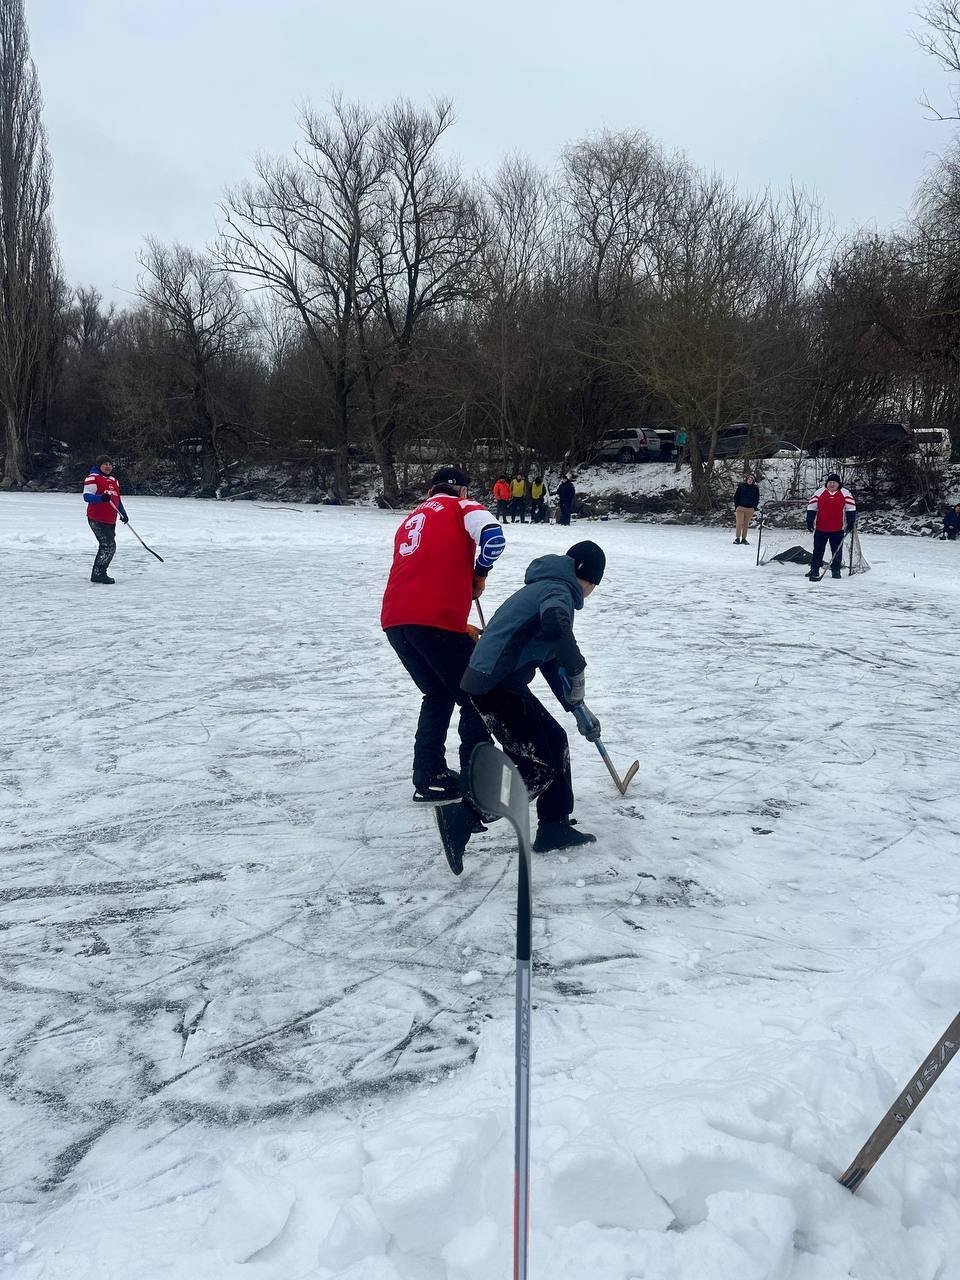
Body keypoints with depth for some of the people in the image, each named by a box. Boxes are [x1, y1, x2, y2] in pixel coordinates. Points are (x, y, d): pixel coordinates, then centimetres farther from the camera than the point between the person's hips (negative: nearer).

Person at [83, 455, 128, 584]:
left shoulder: (113, 480, 20)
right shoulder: (93, 478, -7)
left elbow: (117, 499, 29)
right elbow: (87, 496, -17)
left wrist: (123, 513, 20)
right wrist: (101, 498, -33)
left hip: (110, 520, 9)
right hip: (97, 519, -9)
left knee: (108, 546, 10)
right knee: (109, 546, -15)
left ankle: (99, 574, 20)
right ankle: (98, 574, -8)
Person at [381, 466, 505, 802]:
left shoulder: (412, 518, 29)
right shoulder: (462, 507, 9)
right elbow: (493, 536, -11)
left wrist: (460, 629, 33)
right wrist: (479, 574, 7)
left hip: (394, 620, 7)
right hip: (435, 620, -7)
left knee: (439, 694, 23)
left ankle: (429, 777, 22)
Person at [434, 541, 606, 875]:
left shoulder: (546, 587, 26)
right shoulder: (559, 590, -5)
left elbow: (548, 659, 29)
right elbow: (555, 624, -32)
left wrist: (578, 711, 28)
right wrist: (577, 670, -18)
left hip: (501, 683, 10)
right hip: (495, 686, -10)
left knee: (555, 740, 19)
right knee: (539, 769, -5)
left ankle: (554, 827, 25)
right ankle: (462, 816, -7)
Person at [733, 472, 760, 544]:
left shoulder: (756, 488, 6)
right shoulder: (741, 486, 3)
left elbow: (757, 499, 13)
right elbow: (736, 496, 7)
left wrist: (754, 507, 2)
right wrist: (737, 506, -2)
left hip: (750, 509, 1)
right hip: (740, 507, -1)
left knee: (746, 525, 3)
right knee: (739, 523, -8)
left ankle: (744, 539, 9)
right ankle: (738, 538, -1)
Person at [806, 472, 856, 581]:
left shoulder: (845, 493, 0)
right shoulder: (819, 492, 0)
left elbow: (851, 508, 2)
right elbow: (811, 507, 3)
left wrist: (850, 523, -3)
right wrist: (810, 522, -1)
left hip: (837, 530, 0)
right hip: (820, 529, 0)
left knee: (836, 551, 8)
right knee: (818, 550, 5)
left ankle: (836, 570, 18)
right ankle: (814, 570, 11)